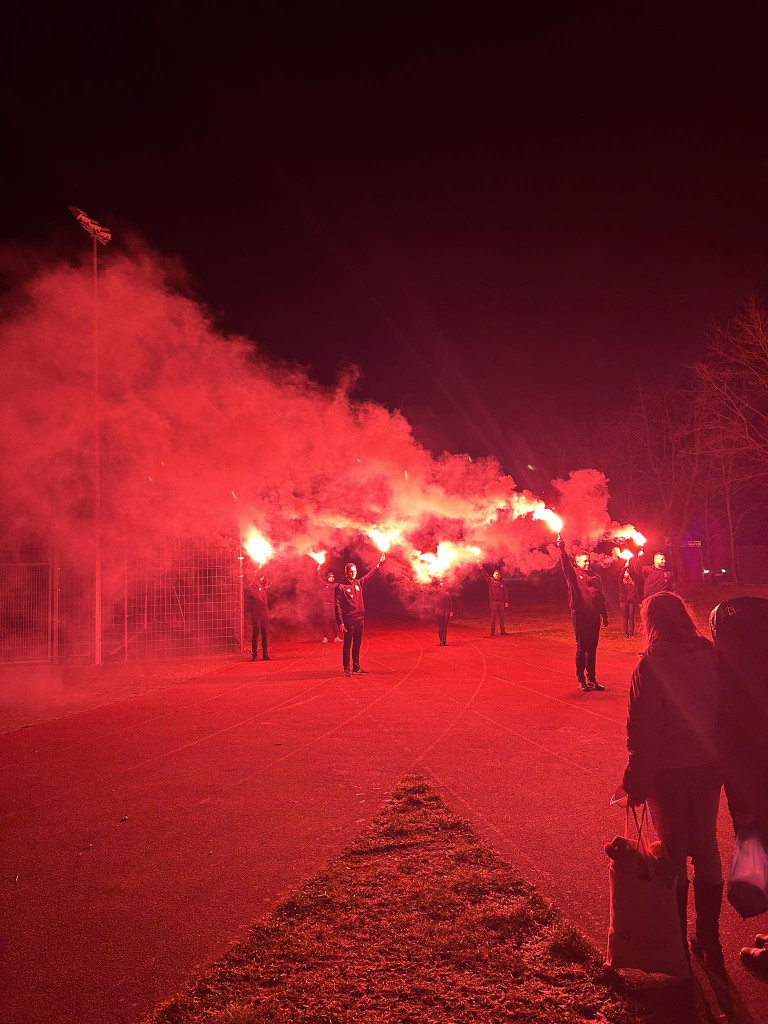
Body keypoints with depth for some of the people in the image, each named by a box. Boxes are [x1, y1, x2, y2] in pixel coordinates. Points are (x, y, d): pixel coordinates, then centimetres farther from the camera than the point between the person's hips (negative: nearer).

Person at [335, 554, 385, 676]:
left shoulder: (359, 583, 10)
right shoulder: (341, 587, -7)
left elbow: (369, 575, 20)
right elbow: (338, 606, -10)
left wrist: (379, 565, 9)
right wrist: (340, 623, -16)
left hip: (360, 619, 6)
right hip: (348, 620, -6)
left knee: (357, 645, 12)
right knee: (347, 645, -1)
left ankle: (356, 668, 20)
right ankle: (346, 669, 5)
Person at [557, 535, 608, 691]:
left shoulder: (595, 577, 17)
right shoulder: (573, 574, 2)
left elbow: (601, 597, 20)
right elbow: (565, 565, -18)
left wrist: (605, 615, 18)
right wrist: (562, 550, -34)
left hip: (594, 616, 5)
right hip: (580, 615, -5)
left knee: (592, 648, 9)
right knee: (581, 648, -2)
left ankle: (592, 679, 17)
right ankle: (580, 680, 5)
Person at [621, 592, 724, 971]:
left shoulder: (651, 666, -19)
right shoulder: (710, 655, -6)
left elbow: (643, 732, -18)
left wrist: (635, 782, -10)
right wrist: (722, 760, 13)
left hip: (668, 773, -4)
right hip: (708, 768, 4)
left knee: (674, 854, 11)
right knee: (706, 848, 17)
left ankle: (677, 943, 23)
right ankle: (709, 942, 28)